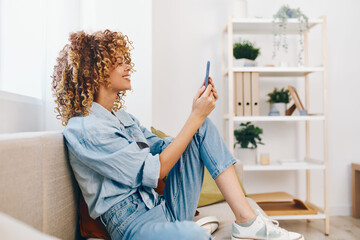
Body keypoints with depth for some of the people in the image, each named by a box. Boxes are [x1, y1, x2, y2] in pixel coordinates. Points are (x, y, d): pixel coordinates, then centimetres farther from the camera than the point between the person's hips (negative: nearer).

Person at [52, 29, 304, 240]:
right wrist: (196, 116, -12)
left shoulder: (123, 117, 16)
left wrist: (200, 113, 4)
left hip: (167, 210, 9)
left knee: (204, 126, -1)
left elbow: (165, 149, 15)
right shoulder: (82, 129, -13)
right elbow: (153, 171, -16)